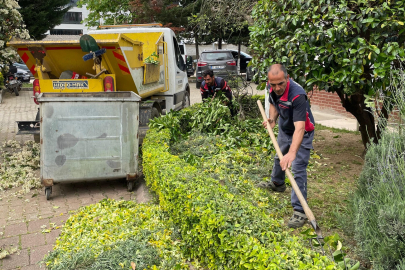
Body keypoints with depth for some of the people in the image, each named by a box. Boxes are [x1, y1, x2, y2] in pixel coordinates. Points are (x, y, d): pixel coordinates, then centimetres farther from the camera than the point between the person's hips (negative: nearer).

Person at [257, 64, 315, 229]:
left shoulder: (297, 95, -39)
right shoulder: (271, 87, -18)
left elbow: (299, 128, -48)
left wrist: (292, 152, -59)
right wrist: (272, 119, -14)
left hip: (301, 134, -8)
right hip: (284, 129, 8)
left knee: (298, 170, -14)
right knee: (278, 157, 27)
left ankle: (300, 211, -7)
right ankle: (277, 183, 55)